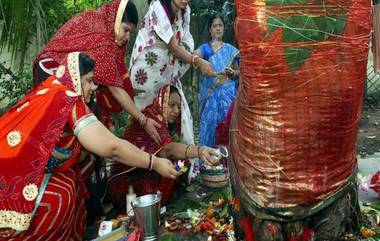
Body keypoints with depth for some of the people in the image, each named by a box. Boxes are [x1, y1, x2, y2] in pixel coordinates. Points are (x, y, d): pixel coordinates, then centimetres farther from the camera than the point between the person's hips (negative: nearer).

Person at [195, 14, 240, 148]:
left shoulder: (231, 50, 12)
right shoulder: (205, 48, 7)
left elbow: (238, 71, 16)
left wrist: (233, 73, -6)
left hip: (227, 91, 1)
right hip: (210, 91, -1)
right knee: (209, 121, -4)